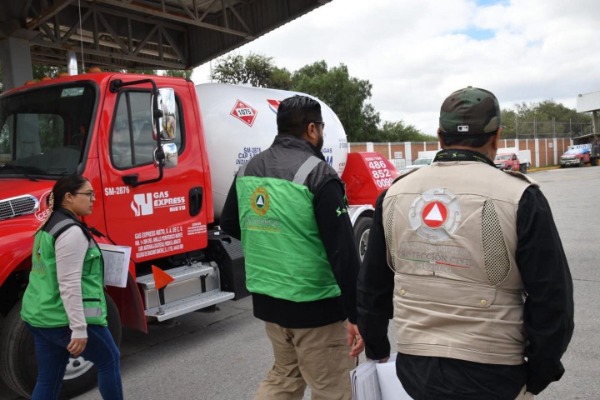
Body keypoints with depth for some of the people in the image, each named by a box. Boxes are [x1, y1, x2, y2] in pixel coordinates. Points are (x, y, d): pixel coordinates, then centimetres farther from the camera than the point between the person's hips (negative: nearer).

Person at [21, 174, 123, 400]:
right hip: (66, 319, -9)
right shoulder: (72, 231, -19)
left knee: (47, 380, 14)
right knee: (109, 360, 11)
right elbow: (69, 284, -25)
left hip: (41, 316, 10)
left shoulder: (50, 227, 12)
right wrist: (79, 329, -24)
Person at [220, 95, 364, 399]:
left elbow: (230, 224, 17)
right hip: (314, 304, -7)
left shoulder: (248, 169, 5)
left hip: (266, 299, 7)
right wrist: (356, 314, -15)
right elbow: (343, 251, -20)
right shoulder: (318, 173, -17)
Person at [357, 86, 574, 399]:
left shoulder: (396, 194, 0)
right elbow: (552, 300, -9)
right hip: (489, 375, -3)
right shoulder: (518, 197, -13)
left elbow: (371, 285, 8)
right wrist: (539, 374, 6)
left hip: (413, 368, 4)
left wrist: (376, 348, 21)